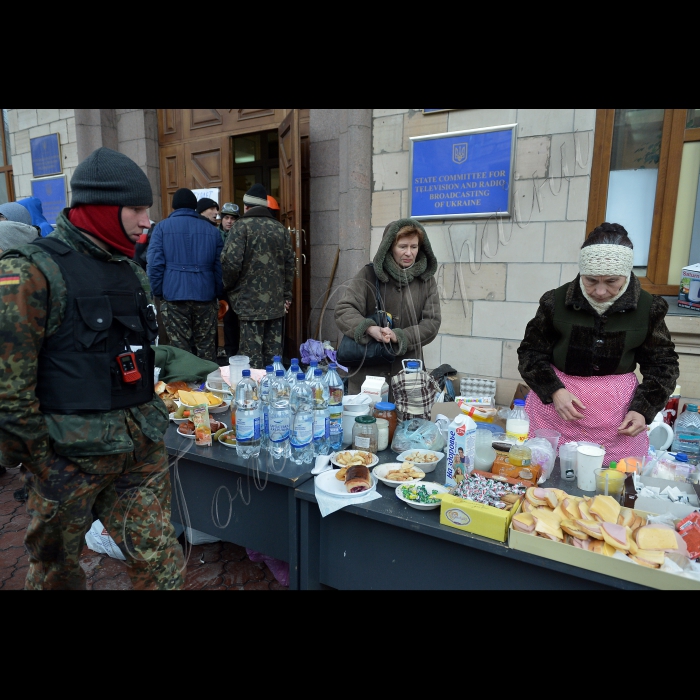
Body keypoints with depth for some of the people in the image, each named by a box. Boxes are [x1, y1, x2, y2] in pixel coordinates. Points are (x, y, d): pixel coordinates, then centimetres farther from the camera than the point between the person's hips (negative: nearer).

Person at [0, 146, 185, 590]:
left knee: (161, 562, 11)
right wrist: (41, 461, -11)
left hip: (143, 450, 6)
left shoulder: (132, 272, 10)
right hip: (70, 454, -5)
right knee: (57, 568, 17)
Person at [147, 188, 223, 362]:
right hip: (205, 296, 2)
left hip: (174, 296, -2)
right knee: (206, 347, 7)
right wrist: (218, 294, 13)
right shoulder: (211, 229, 12)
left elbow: (155, 263, -4)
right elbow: (219, 266, 8)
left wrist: (158, 293, 4)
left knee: (180, 348, 2)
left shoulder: (162, 227, 5)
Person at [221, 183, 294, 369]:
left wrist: (226, 287, 4)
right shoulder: (280, 228, 12)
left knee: (252, 354, -1)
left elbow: (231, 262, -13)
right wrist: (286, 295, 19)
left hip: (251, 303, -5)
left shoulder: (242, 226, -4)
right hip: (276, 303, 5)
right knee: (273, 355, 10)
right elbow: (289, 264, 13)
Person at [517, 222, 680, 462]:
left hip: (617, 414, 1)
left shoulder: (647, 308, -3)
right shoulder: (556, 301, -7)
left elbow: (662, 364, 8)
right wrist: (554, 391, -14)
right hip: (555, 402, 0)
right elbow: (530, 352, 0)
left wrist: (643, 409, -4)